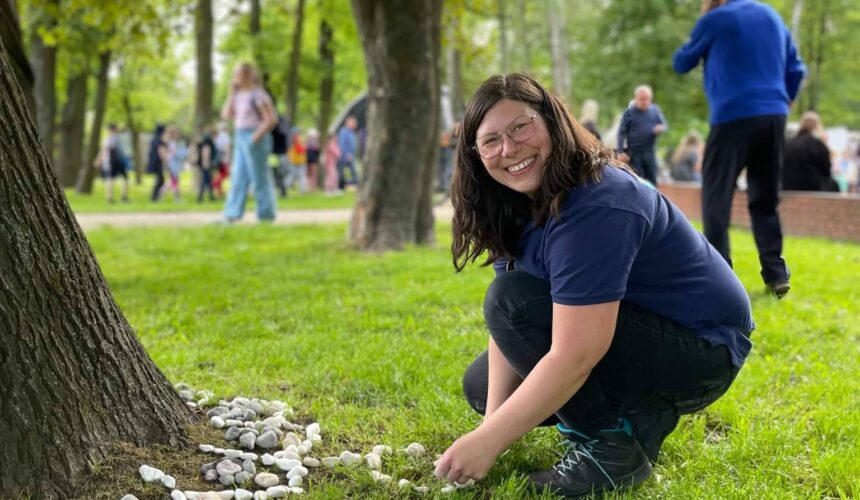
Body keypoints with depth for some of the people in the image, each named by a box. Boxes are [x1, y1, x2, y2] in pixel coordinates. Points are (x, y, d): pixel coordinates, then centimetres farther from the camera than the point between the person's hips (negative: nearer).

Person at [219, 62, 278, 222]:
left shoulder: (257, 94, -11)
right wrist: (231, 94, 4)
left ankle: (266, 214, 7)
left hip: (253, 139, -8)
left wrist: (256, 136, -16)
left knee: (259, 177, -1)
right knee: (238, 177, 6)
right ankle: (232, 214, 6)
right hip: (240, 138, 8)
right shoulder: (239, 95, 13)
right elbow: (226, 115, 11)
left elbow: (272, 119, -15)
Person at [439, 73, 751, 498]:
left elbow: (575, 356, -34)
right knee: (482, 385, 10)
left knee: (514, 299, -25)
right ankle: (639, 411, 9)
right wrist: (493, 423, -15)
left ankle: (616, 444, -14)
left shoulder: (596, 207, -30)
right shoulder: (518, 207, -1)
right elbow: (507, 331, -4)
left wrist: (489, 440, -28)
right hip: (639, 332, 9)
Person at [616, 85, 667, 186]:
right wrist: (621, 152, -12)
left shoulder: (655, 110, 6)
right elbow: (622, 133, -4)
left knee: (652, 181, 6)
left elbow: (664, 125, 11)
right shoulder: (629, 112, -3)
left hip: (649, 152, 3)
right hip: (634, 152, -3)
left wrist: (660, 128, -15)